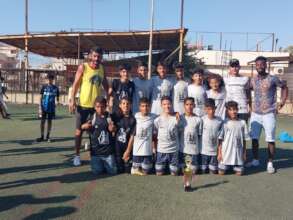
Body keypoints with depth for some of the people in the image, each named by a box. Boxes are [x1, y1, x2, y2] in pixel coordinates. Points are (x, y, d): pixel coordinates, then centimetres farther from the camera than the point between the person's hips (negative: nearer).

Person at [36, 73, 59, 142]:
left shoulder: (55, 88, 4)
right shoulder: (44, 87, 0)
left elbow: (57, 98, 11)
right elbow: (41, 97, 0)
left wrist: (57, 102, -11)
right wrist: (40, 108, -8)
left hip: (51, 108, 1)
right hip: (44, 107, -1)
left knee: (49, 121, 7)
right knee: (42, 121, 1)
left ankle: (48, 136, 17)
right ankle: (42, 136, 12)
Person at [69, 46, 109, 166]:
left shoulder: (102, 68, 6)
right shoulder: (83, 67, -6)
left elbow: (105, 84, 15)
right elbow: (76, 84, -7)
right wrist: (72, 100, -15)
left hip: (97, 105, 4)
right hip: (83, 104, -3)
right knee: (79, 130, 5)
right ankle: (77, 155, 17)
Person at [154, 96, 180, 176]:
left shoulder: (176, 118, -5)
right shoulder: (158, 120, -5)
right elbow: (155, 135, 2)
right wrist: (154, 148, 2)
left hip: (173, 150, 0)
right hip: (161, 150, 0)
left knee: (174, 173, 10)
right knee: (159, 174, 9)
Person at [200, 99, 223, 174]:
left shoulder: (220, 121, -8)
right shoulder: (202, 120, -12)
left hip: (215, 151, 1)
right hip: (204, 151, -1)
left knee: (213, 172, 11)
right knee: (204, 172, 11)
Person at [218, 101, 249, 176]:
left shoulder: (242, 123, 1)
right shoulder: (225, 123, -5)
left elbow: (244, 139, 6)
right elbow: (220, 139, -3)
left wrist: (244, 153, 6)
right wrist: (219, 153, -6)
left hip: (238, 152, 1)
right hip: (226, 152, -1)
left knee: (239, 172, -1)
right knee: (221, 172, 0)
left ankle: (235, 166, 31)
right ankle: (226, 167, 32)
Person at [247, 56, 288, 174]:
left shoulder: (273, 79, -6)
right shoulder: (253, 80, 4)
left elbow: (284, 87, 4)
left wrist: (281, 103, -2)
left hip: (269, 114, -4)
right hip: (255, 113, 4)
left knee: (270, 139, 0)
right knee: (254, 138, 7)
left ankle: (270, 163, 11)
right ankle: (255, 160, 21)